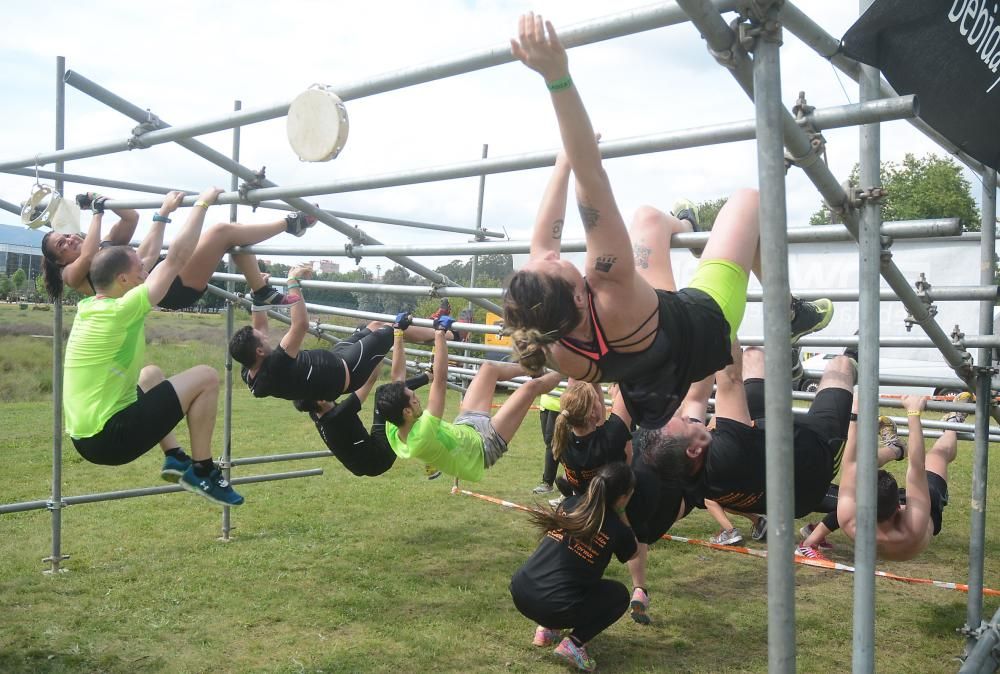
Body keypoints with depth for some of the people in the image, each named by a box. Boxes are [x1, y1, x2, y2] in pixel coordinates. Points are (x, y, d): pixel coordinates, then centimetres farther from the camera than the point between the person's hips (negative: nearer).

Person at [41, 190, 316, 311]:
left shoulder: (104, 247, 29)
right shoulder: (73, 275, 7)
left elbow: (132, 217, 23)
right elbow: (88, 255, -16)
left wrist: (101, 200, 11)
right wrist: (97, 213, -5)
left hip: (177, 277, 9)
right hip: (171, 289, -9)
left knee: (231, 234, 4)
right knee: (222, 231, -19)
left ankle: (263, 295, 5)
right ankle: (290, 223, -9)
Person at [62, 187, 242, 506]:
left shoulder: (89, 306, 8)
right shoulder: (121, 310, -17)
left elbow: (144, 261, 21)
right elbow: (176, 258, -14)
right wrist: (202, 204, -6)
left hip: (86, 435, 9)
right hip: (109, 438, -9)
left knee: (152, 374, 32)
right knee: (205, 377, -6)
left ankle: (175, 458, 25)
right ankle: (202, 472, 3)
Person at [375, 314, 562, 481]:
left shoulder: (393, 432, -22)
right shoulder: (422, 437, -44)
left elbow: (397, 377, -13)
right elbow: (440, 381, -45)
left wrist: (398, 332, -8)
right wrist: (440, 334, -41)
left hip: (462, 429, 8)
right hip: (483, 445, -8)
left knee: (489, 367, 10)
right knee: (531, 386, -5)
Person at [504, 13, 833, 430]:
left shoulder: (550, 349, -30)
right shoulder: (612, 298, -47)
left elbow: (542, 241, -15)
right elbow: (593, 185, -57)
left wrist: (563, 165, -5)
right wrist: (558, 79, -63)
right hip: (707, 326, -5)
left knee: (648, 215, 18)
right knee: (747, 200, 4)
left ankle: (683, 228, 55)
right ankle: (790, 314, 22)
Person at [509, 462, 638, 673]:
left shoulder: (570, 503, 7)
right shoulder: (617, 530, -4)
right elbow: (633, 554, 22)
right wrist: (621, 514, 27)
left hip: (519, 593, 5)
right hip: (554, 608, -5)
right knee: (619, 595, 19)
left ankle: (547, 628, 23)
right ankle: (574, 643, 0)